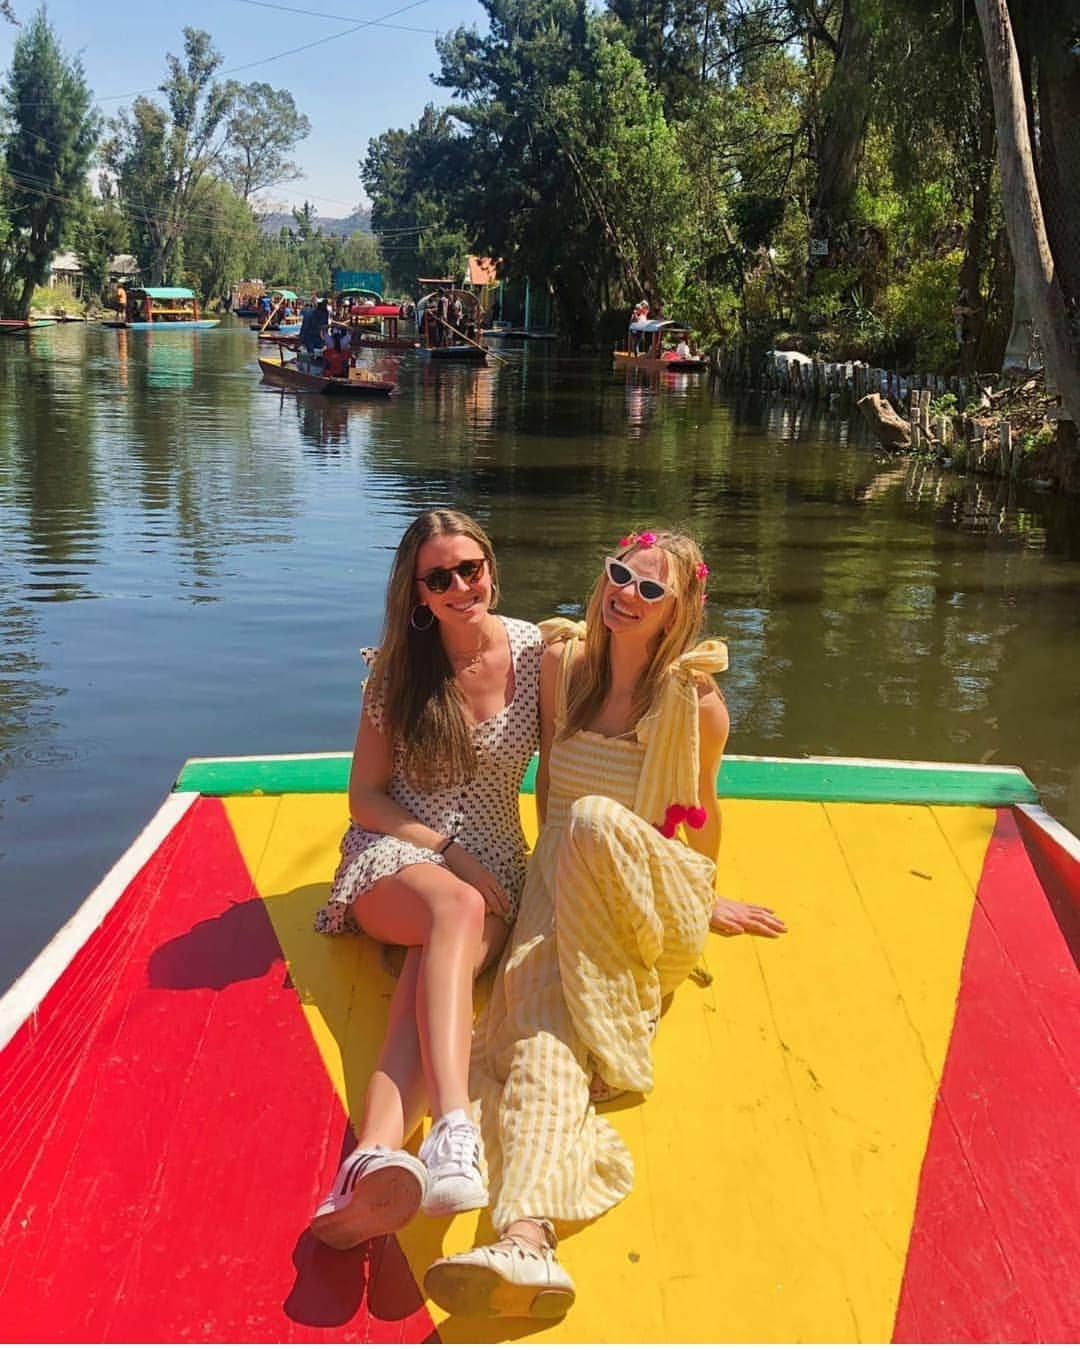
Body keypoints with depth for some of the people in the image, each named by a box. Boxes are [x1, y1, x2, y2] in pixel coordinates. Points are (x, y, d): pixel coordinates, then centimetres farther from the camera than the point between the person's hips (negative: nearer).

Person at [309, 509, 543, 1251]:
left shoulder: (538, 652, -1)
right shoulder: (399, 666, 0)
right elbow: (366, 796, 3)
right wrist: (449, 853, -10)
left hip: (492, 867, 1)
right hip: (395, 854, 0)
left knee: (431, 973, -34)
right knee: (456, 910, -38)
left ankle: (374, 1159, -57)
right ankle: (454, 1134, -57)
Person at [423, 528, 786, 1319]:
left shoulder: (696, 702, -2)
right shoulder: (562, 662, 7)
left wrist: (702, 900, 26)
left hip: (660, 913, -2)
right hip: (561, 895, 2)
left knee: (595, 820, -36)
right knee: (540, 1001, -33)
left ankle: (613, 1036, -28)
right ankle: (528, 1240, -56)